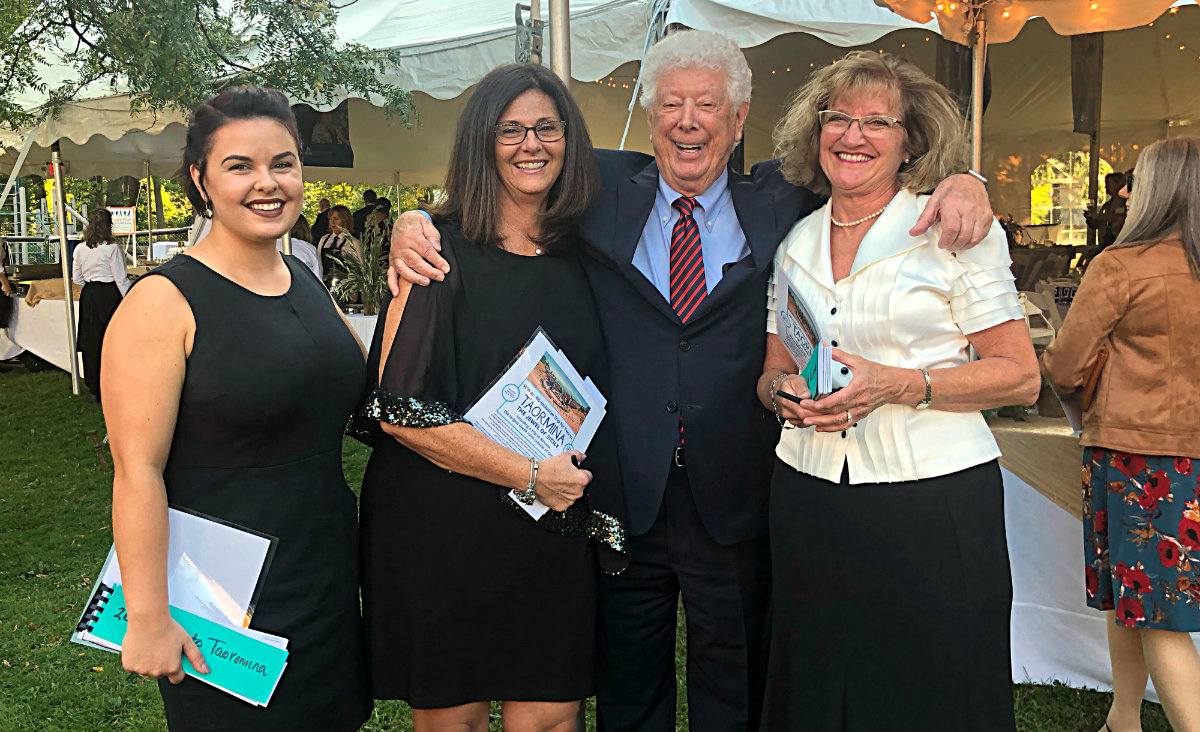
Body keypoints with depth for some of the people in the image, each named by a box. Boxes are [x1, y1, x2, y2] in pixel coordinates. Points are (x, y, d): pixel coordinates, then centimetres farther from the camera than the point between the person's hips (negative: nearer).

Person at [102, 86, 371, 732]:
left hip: (330, 575, 7)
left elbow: (372, 387, 16)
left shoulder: (306, 281, 6)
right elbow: (138, 470, -18)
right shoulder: (163, 302, -16)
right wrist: (148, 617, -18)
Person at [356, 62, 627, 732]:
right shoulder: (442, 251, -8)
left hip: (558, 526, 4)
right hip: (444, 524, -3)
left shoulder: (582, 252, 7)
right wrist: (527, 474, -15)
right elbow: (400, 410, -14)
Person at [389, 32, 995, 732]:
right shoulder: (602, 192, 2)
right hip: (623, 497, 0)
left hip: (736, 507, 0)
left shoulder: (780, 202, 3)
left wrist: (961, 182, -10)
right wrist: (416, 222, -8)